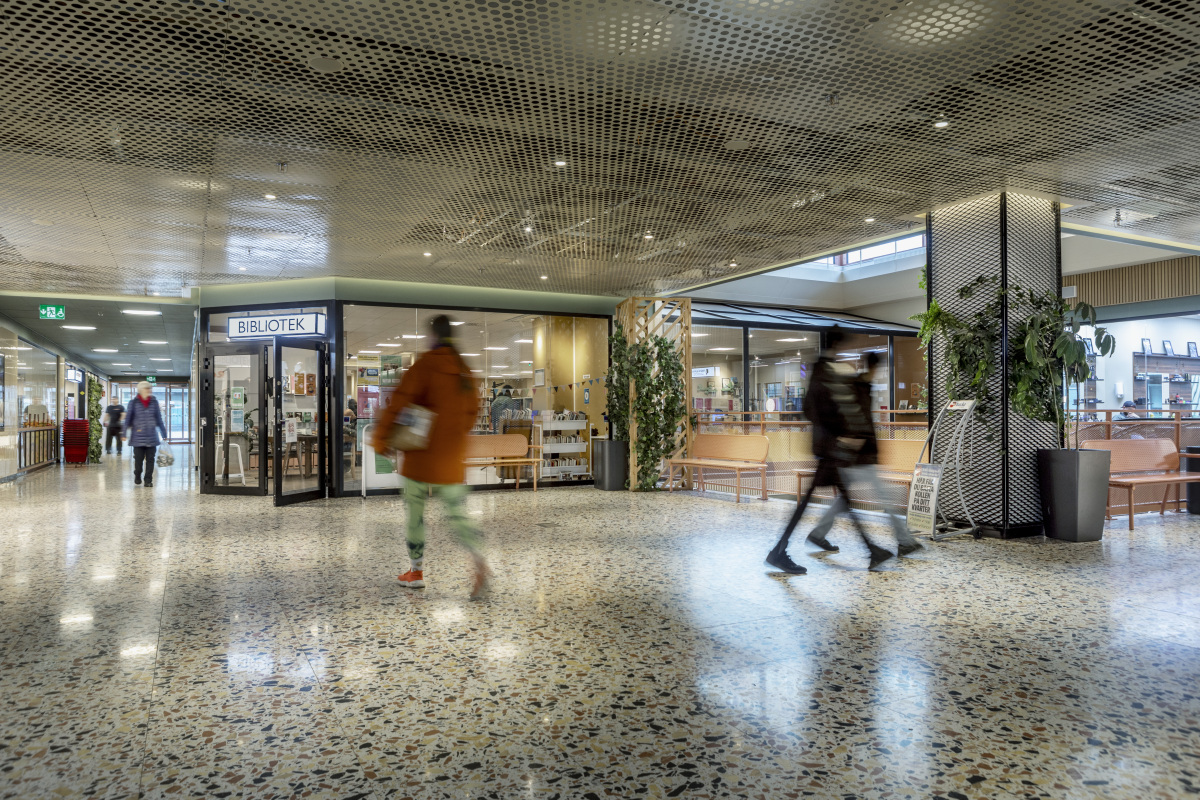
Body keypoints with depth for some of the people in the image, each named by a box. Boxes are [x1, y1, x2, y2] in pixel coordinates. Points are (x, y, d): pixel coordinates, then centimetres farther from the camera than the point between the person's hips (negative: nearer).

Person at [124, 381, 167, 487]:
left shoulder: (154, 402, 7)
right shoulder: (134, 402, 1)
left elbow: (159, 418, 11)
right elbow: (128, 418, 3)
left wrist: (164, 433, 11)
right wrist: (125, 433, -1)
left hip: (151, 436, 2)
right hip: (138, 436, -2)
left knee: (150, 459, 2)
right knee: (138, 458, 3)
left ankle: (148, 480, 9)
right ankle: (137, 477, 26)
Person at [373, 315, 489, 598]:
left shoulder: (426, 364, -9)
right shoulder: (464, 370, 9)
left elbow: (400, 399, -14)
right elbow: (470, 411, 14)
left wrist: (380, 438, -6)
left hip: (422, 454, -5)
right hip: (453, 457, 5)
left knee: (415, 510, 10)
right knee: (456, 513, 8)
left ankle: (416, 572, 18)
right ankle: (479, 560, -13)